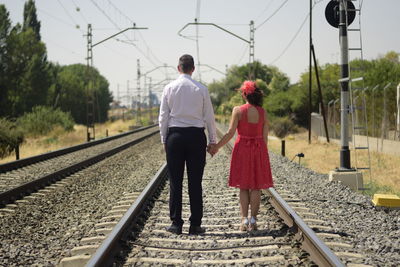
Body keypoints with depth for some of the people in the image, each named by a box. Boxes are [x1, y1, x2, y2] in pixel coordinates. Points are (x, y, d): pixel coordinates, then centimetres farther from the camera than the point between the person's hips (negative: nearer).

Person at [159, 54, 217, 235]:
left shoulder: (169, 88, 0)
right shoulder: (201, 89, -1)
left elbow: (163, 117, 1)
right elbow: (209, 117, 2)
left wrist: (164, 139, 10)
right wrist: (213, 140, 10)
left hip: (175, 135, 0)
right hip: (196, 135, 0)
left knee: (175, 181, 6)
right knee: (195, 182, 3)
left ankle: (176, 224, 8)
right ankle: (195, 225, 5)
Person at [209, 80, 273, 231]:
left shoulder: (238, 110, -9)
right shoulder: (263, 112, -1)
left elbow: (230, 133, -9)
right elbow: (265, 136, 1)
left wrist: (216, 147, 1)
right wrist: (263, 153, 11)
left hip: (242, 148, -2)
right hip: (259, 149, 2)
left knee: (243, 186, 7)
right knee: (256, 187, 8)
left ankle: (244, 220, 0)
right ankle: (253, 220, 5)